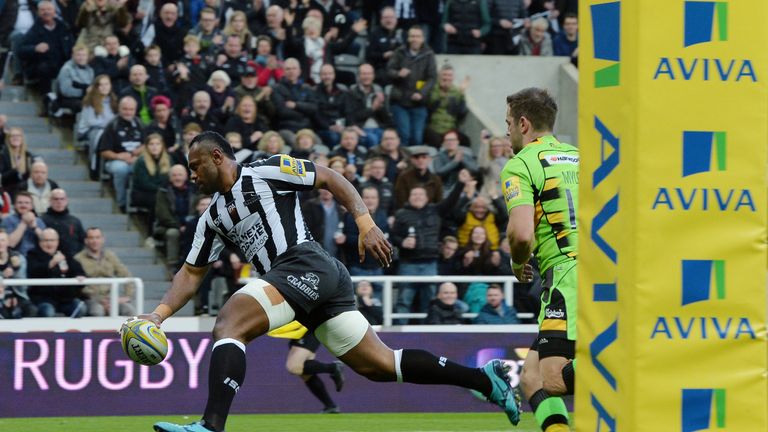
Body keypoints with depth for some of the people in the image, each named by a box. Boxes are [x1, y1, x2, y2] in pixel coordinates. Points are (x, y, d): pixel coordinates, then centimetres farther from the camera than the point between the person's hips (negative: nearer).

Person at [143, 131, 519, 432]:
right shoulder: (213, 218, 26)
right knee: (381, 366, 6)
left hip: (305, 263, -9)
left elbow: (330, 179, 3)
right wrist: (158, 315, 11)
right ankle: (483, 377, 10)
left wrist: (365, 223, -8)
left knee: (227, 325, -22)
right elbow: (191, 274, 25)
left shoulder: (266, 171, 3)